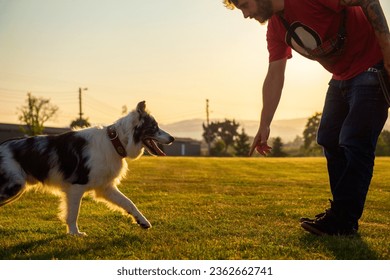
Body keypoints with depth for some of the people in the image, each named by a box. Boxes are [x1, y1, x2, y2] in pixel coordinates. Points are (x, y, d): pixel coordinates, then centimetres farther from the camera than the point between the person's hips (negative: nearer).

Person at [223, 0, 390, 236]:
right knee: (329, 140, 10)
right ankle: (340, 211, 20)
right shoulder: (275, 27, 3)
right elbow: (274, 77, 4)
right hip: (342, 76, 9)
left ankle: (344, 221, -5)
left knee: (354, 144, -12)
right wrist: (264, 126, 1)